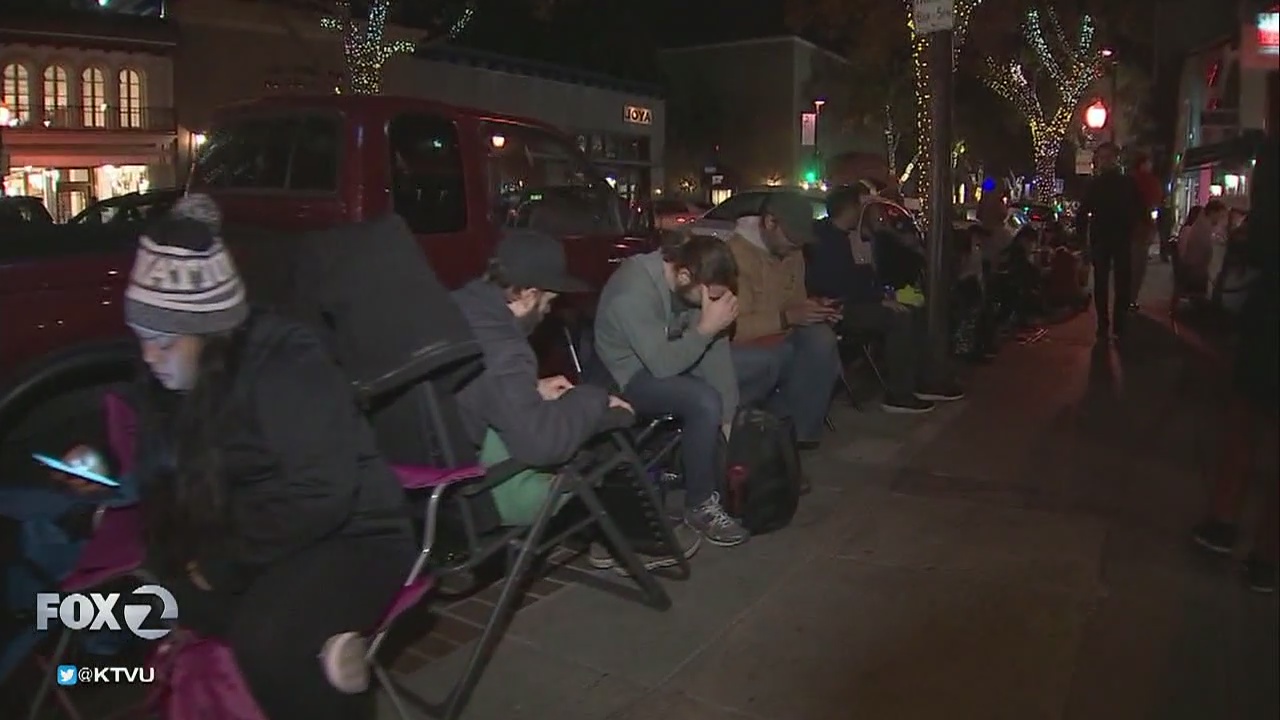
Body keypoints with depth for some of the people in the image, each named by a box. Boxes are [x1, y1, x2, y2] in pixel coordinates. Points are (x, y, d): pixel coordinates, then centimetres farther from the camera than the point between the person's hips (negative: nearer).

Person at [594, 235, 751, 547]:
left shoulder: (697, 281, -10)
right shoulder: (634, 292, -33)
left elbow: (714, 346, -10)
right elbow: (662, 364, -33)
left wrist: (728, 417, -13)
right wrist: (707, 327, -34)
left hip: (667, 359, 8)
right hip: (629, 375, -8)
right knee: (705, 401, -28)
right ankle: (700, 504, -9)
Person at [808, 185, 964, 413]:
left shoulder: (839, 236, 15)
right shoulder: (826, 239, -17)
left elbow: (857, 275, 19)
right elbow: (843, 284, -24)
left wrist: (881, 294, 4)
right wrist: (881, 298, -20)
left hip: (851, 302, 11)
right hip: (837, 307, -11)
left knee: (915, 313, 4)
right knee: (900, 318, -24)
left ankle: (927, 382, 8)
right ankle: (899, 395, -18)